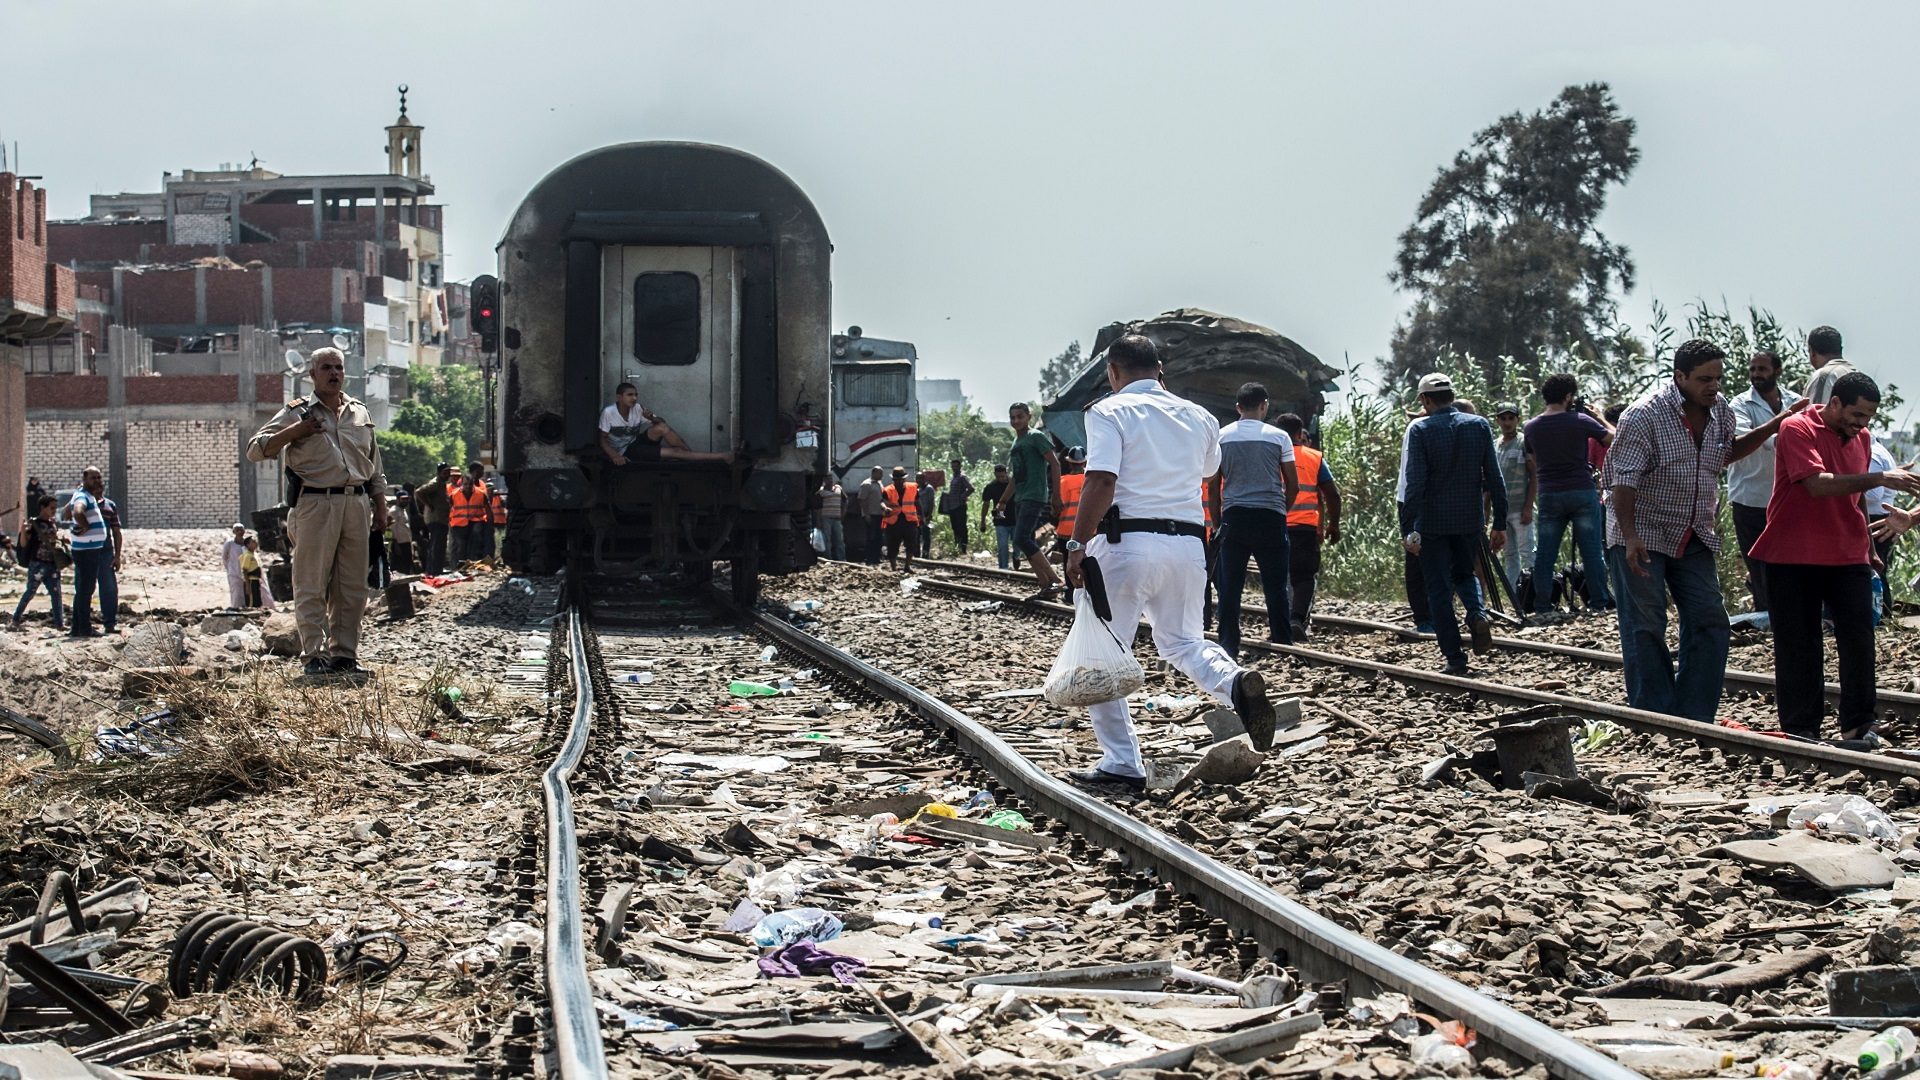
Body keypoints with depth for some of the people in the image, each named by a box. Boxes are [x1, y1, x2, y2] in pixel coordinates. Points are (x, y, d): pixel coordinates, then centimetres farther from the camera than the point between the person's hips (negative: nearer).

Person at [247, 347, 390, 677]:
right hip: (316, 504, -4)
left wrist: (380, 508, 15)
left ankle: (345, 654, 10)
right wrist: (294, 431, -14)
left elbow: (375, 468, 23)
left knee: (352, 587, 5)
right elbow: (255, 450, -2)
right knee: (312, 586, -5)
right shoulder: (297, 413, 4)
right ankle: (315, 655, -3)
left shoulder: (359, 412, 18)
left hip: (357, 504, 5)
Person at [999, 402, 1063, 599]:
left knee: (1022, 539, -20)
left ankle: (1054, 580, -18)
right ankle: (1045, 586, 6)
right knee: (1026, 544, 4)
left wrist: (1056, 496, -16)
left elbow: (1055, 464, -10)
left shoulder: (1036, 437, -5)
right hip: (1020, 499, 9)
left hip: (1034, 496, -9)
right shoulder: (1016, 443, 21)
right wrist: (1003, 501, 26)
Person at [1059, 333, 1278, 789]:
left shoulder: (1110, 412, -4)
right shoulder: (1198, 417, 13)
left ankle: (1121, 762, 2)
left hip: (1128, 541, -5)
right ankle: (1235, 683, -12)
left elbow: (1101, 481, -16)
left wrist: (1077, 546, -15)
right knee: (1180, 640, 19)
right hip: (1189, 542, 5)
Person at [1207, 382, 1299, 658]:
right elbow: (1293, 485, 1)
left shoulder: (1222, 437, 4)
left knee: (1229, 585, 3)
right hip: (1271, 516, -1)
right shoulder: (1278, 437, 0)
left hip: (1234, 515, 1)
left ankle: (1228, 645, 1)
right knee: (1275, 586, 4)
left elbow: (1213, 485, 4)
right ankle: (1282, 643, 5)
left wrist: (1218, 520, 11)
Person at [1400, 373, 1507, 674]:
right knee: (1464, 574, 24)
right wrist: (1500, 523, 6)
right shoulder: (1480, 426, 1)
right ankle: (1478, 614, -6)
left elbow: (1415, 483, -15)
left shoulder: (1420, 430, -9)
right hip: (1470, 519, 3)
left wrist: (1408, 528, -14)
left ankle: (1454, 658, 4)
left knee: (1439, 589, 6)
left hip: (1433, 522, -3)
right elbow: (1494, 478, 1)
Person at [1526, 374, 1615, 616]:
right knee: (1592, 551, 2)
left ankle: (1542, 605, 4)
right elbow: (1614, 438, 0)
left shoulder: (1532, 427, 4)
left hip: (1549, 496, 3)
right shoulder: (1580, 421, -8)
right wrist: (1597, 417, 11)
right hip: (1582, 492, -3)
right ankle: (1599, 602, 3)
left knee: (1545, 553, 5)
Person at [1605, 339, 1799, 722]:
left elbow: (1728, 451, 24)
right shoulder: (1644, 416, -17)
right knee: (1645, 628, -4)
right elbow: (1623, 480, -20)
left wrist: (1775, 425, 13)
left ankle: (1694, 718, 7)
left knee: (1709, 622, 2)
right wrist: (1630, 538, -28)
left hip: (1694, 537, 7)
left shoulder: (1720, 409, 4)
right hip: (1642, 535, -7)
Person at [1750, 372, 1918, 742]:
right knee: (1798, 646, 1)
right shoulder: (1797, 429, -11)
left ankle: (1858, 725, 1)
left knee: (1859, 641, -4)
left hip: (1849, 558, 5)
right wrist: (1880, 479, -29)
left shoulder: (1861, 437, 11)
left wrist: (1869, 546, 26)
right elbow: (1818, 484, -25)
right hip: (1795, 557, -5)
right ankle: (1800, 728, 8)